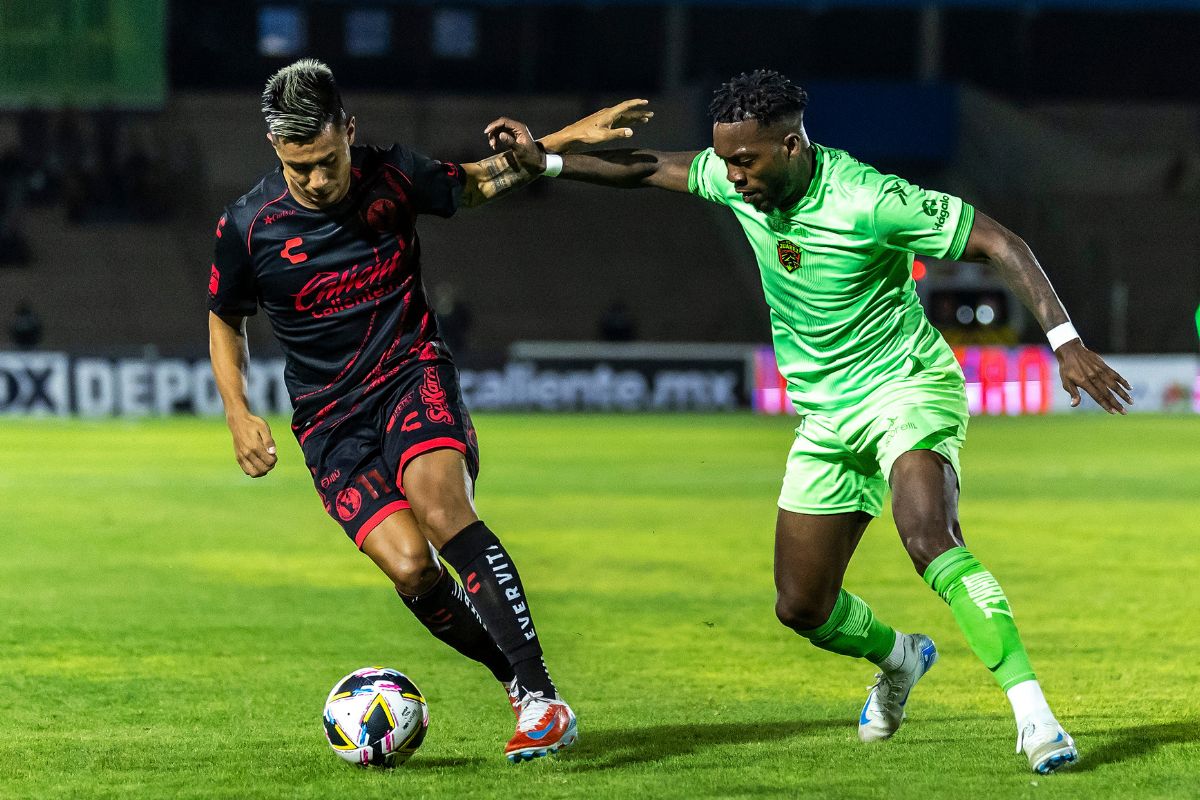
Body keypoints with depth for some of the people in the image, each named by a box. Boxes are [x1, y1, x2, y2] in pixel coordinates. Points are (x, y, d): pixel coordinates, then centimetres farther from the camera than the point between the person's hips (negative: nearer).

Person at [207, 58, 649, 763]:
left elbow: (478, 181, 18)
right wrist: (239, 415, 0)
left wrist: (567, 139, 9)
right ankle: (520, 681, 2)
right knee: (409, 565, -22)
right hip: (332, 422, 0)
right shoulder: (247, 228, -6)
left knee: (439, 500, -32)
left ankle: (541, 697, -34)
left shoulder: (393, 177, -3)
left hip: (414, 376, 0)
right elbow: (225, 320, 13)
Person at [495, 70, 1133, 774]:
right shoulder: (740, 181, -4)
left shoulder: (868, 200, -24)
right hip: (827, 418, 7)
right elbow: (651, 169, 15)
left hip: (908, 387, -7)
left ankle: (1034, 714, -34)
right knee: (801, 608, 8)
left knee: (930, 541, -34)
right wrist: (546, 161, 8)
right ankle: (899, 659, 41)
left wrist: (1066, 341, -28)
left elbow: (998, 243, -21)